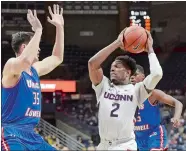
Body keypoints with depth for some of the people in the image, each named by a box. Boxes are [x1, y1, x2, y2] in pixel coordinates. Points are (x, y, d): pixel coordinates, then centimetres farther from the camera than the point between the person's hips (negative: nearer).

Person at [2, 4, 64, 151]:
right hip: (12, 135, -10)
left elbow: (57, 58, 31)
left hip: (31, 135, 10)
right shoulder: (12, 65, -10)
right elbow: (25, 61, -35)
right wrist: (38, 30, -27)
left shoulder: (35, 70, 16)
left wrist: (60, 27, 24)